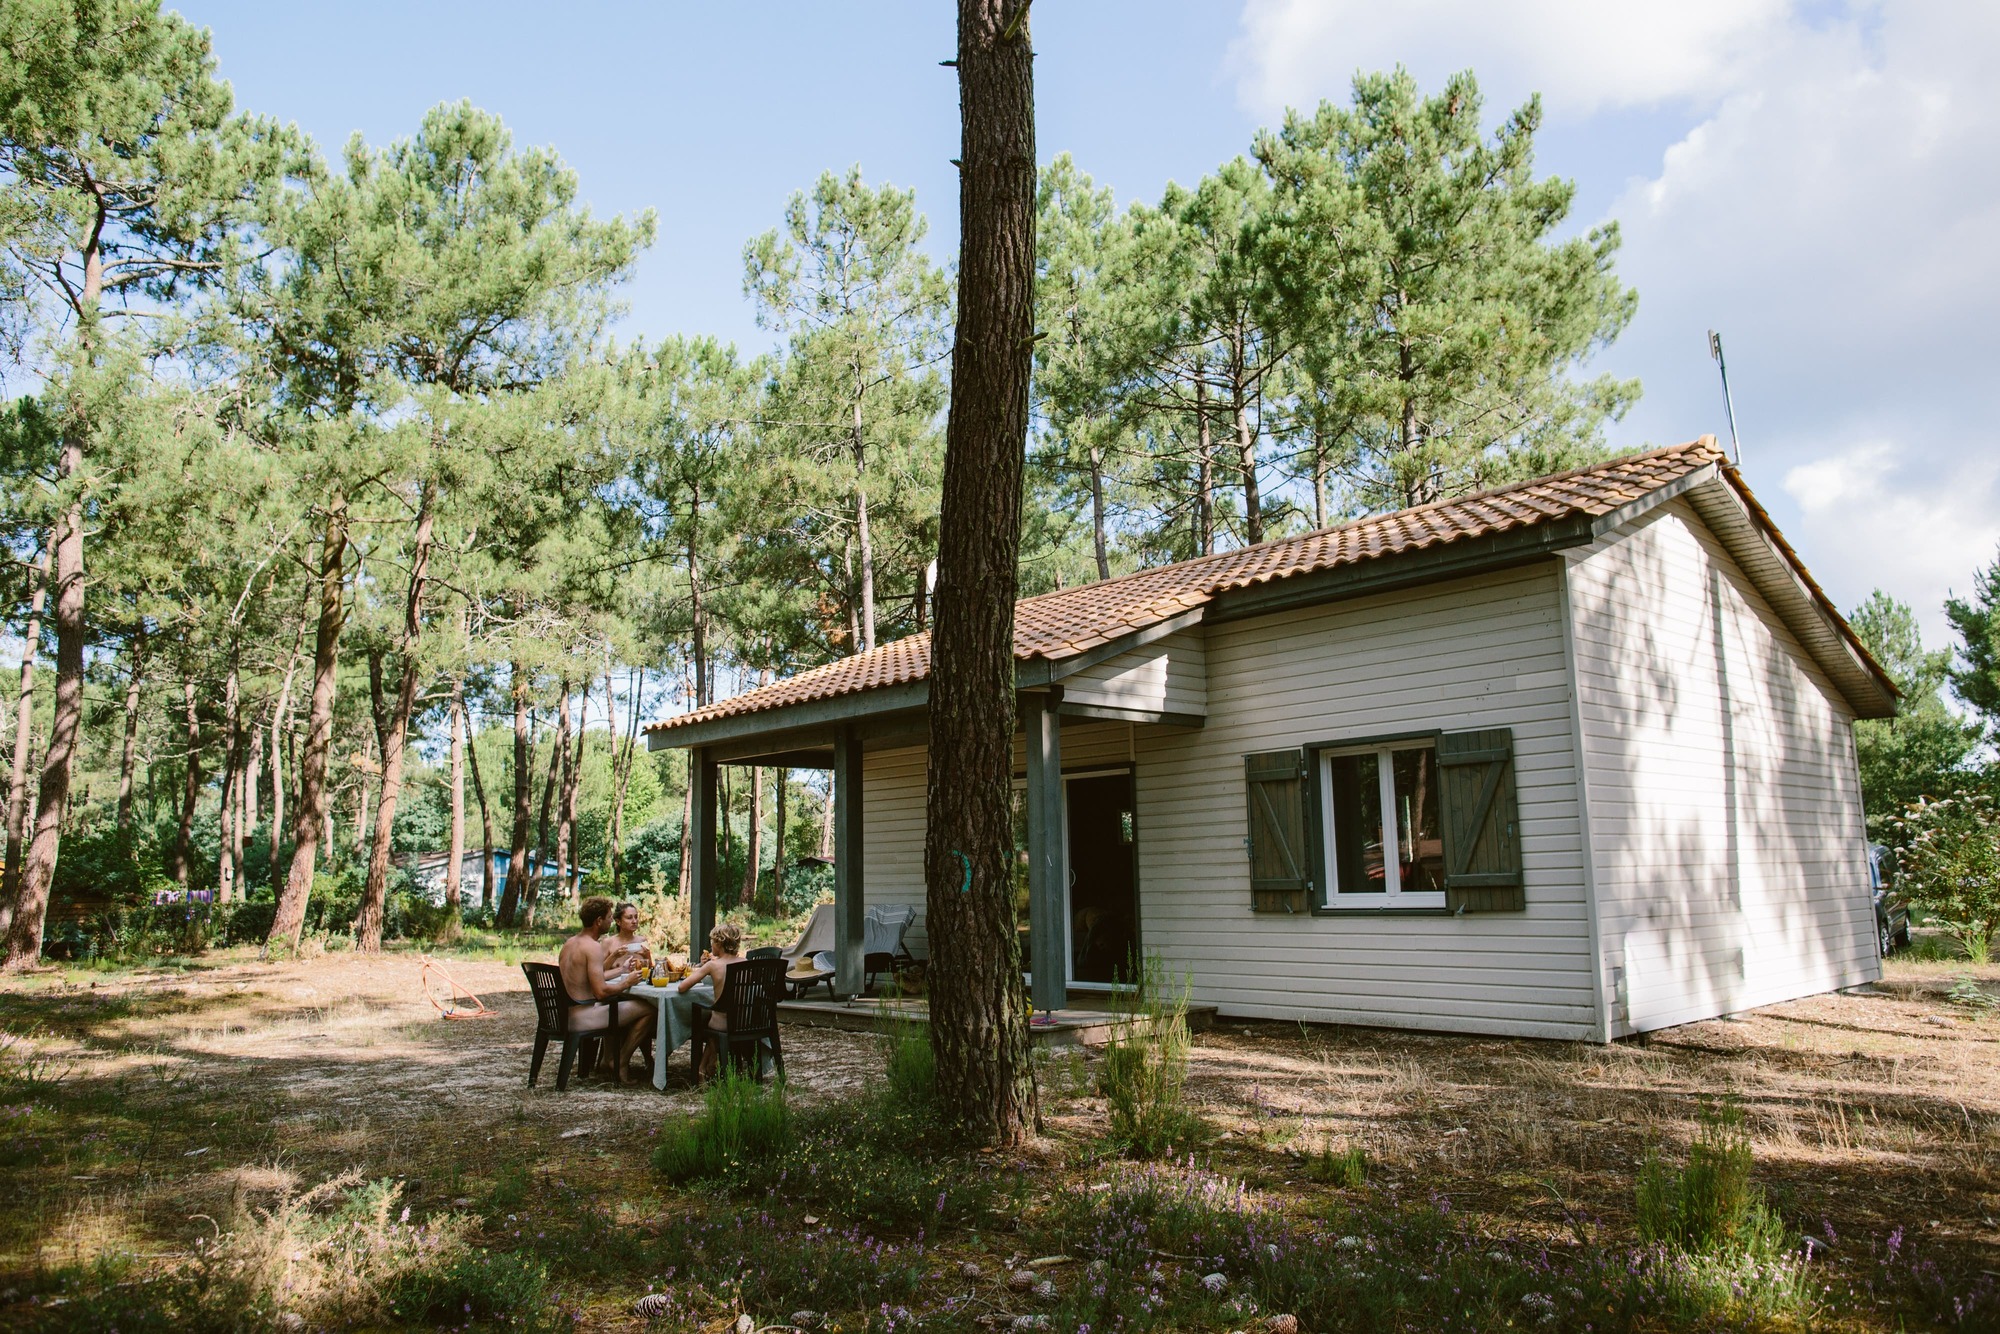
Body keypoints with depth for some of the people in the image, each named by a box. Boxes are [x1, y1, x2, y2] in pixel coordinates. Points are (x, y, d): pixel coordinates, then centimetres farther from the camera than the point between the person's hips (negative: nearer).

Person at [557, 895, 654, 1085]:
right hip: (582, 1017, -10)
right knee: (648, 1009, -10)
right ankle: (620, 1065, -1)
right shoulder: (593, 947, -18)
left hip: (566, 1014, 10)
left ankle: (608, 1057, 31)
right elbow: (600, 992, -24)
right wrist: (625, 984, -8)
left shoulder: (569, 943, 11)